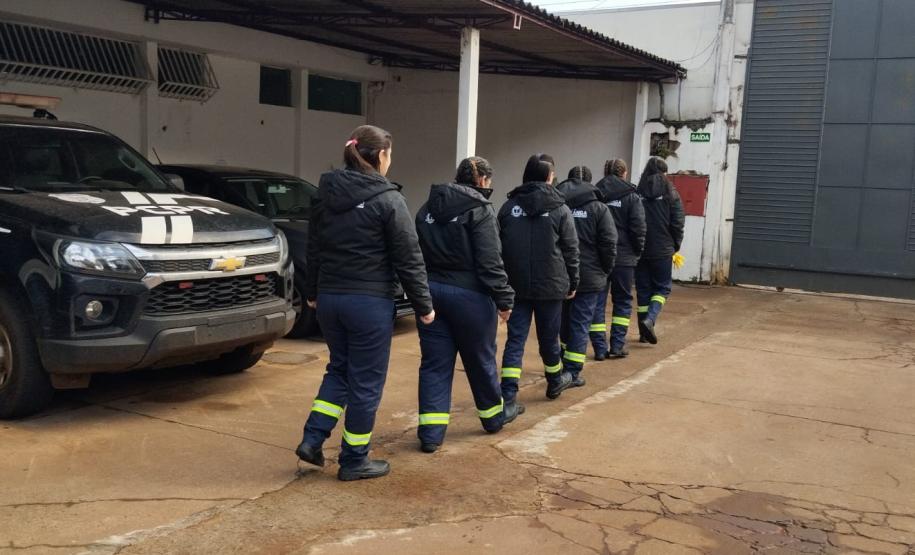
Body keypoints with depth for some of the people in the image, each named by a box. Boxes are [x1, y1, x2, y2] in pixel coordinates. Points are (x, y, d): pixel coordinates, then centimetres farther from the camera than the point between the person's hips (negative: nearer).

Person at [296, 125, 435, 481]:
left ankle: (312, 439, 14)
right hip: (370, 302, -6)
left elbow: (314, 249, 15)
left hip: (329, 298, 6)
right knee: (366, 381, 5)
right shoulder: (387, 199, -12)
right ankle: (354, 461, 15)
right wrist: (423, 305, -2)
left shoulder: (325, 194, 6)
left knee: (339, 368, 22)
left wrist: (312, 292, 27)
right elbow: (409, 259, -10)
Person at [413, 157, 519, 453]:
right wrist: (504, 299, -10)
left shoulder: (427, 208, 10)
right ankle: (494, 415, 33)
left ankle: (431, 432, 2)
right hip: (468, 294, -5)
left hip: (430, 291, 5)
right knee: (480, 359, 13)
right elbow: (490, 262, -16)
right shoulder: (480, 210, -11)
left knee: (435, 362, 6)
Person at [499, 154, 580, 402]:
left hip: (516, 285, 2)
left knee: (516, 338, 3)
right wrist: (572, 283, 9)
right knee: (548, 336, 13)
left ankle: (508, 393, -6)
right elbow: (571, 250, -2)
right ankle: (555, 381, 35)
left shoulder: (508, 207, 3)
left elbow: (499, 247, 7)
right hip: (550, 285, -2)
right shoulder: (559, 209, -4)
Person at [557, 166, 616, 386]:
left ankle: (561, 364, 27)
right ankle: (572, 372, 3)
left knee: (563, 320, 18)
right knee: (580, 323, 3)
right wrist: (605, 270, 4)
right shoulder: (598, 208, -6)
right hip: (589, 277, -3)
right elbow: (609, 243, -9)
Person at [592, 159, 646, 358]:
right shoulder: (631, 197, -4)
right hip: (623, 257, -1)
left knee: (597, 302, 6)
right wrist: (637, 251, 5)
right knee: (622, 301, 13)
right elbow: (638, 228, -9)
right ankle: (617, 345, 9)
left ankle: (600, 348, 5)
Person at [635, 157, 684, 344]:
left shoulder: (637, 193, 0)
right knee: (662, 287, 9)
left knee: (643, 289, 11)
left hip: (639, 250, 2)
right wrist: (675, 246, 8)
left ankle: (645, 332, 14)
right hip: (662, 250, -2)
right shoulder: (670, 193, -4)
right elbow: (677, 223, -6)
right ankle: (650, 320, -15)